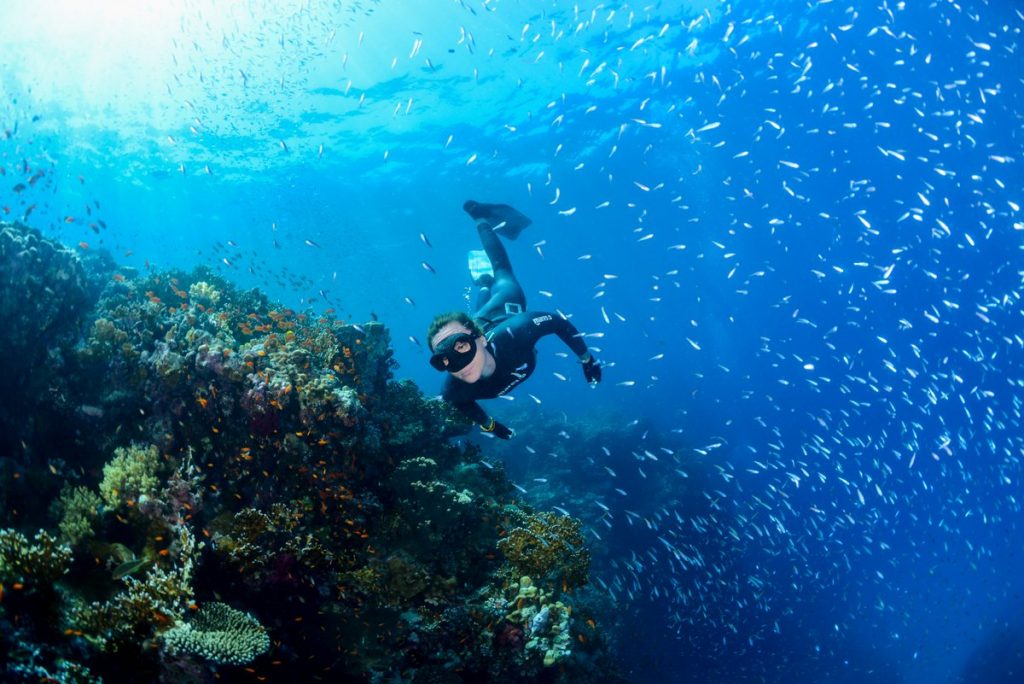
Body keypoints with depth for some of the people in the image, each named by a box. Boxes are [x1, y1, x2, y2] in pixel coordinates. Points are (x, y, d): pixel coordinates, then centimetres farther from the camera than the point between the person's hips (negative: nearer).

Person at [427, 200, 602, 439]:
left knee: (502, 272, 35)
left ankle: (482, 221, 55)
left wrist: (586, 358, -19)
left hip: (506, 307, -1)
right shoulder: (454, 391, -46)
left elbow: (559, 322, -32)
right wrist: (488, 424, -2)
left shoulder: (513, 333, -53)